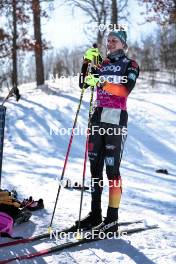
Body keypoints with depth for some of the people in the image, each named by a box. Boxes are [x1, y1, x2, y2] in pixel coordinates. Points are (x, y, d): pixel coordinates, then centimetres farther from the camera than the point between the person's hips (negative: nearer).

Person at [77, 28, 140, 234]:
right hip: (98, 117, 6)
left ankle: (112, 219, -3)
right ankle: (95, 214, 15)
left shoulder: (131, 65, 3)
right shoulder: (102, 64, 20)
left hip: (116, 119, -6)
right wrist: (86, 62, -2)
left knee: (112, 168, -9)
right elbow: (83, 84, 10)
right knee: (95, 166, 6)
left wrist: (100, 83, -26)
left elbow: (125, 90, -15)